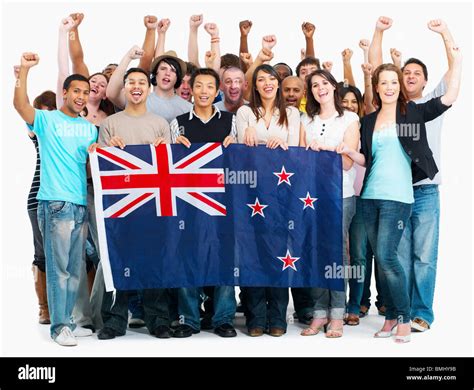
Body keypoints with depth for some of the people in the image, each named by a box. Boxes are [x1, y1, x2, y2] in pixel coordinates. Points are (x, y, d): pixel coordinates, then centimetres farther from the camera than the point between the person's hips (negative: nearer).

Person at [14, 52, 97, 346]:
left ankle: (68, 320, 20)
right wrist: (25, 69, -23)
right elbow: (20, 104, -16)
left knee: (75, 268, 10)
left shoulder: (90, 128, 16)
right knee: (58, 266, -5)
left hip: (82, 204, 6)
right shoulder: (47, 120, 1)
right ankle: (59, 326, 1)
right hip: (56, 203, -6)